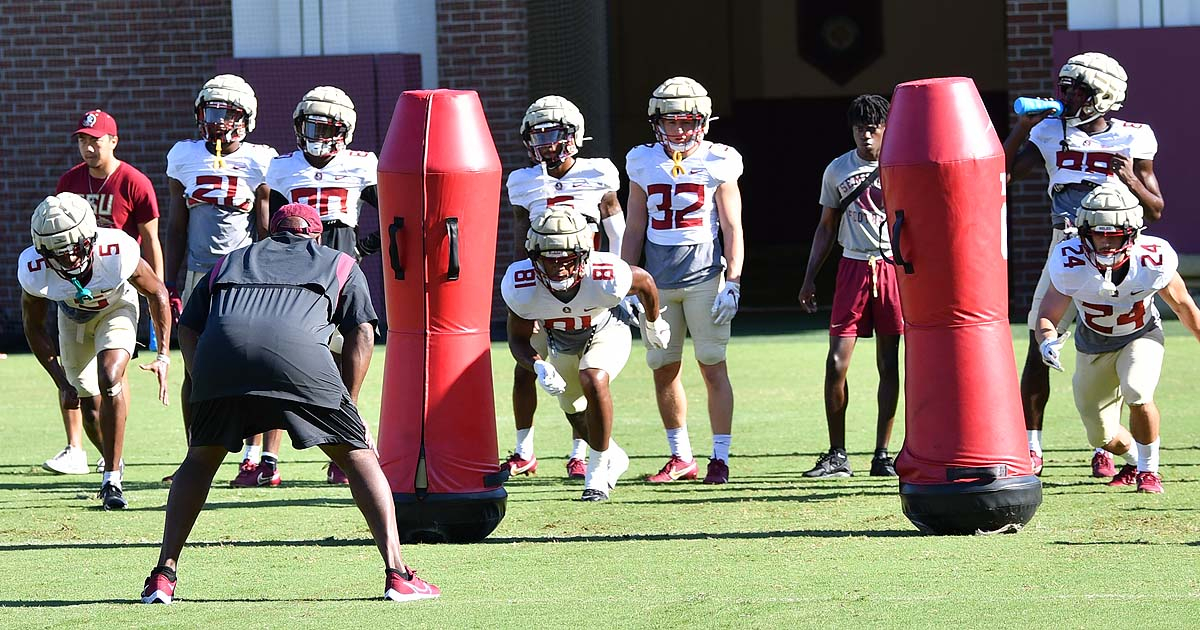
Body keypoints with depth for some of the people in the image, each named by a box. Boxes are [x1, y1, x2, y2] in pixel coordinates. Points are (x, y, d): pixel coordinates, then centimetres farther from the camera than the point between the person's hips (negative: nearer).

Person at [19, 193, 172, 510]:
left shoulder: (118, 253, -39)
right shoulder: (34, 270, -34)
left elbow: (157, 293, -18)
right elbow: (34, 327, -13)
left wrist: (163, 356, -17)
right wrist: (61, 381, -12)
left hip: (115, 308, -2)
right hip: (73, 316, 2)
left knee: (109, 379, -25)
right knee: (90, 405, 6)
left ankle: (112, 479, -18)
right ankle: (112, 464, 36)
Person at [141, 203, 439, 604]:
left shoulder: (228, 262, 39)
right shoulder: (340, 265, 34)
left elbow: (188, 330, 28)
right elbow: (362, 334, 22)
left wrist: (207, 389, 27)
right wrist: (346, 408, 24)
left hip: (219, 350, 2)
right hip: (297, 350, -2)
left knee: (200, 460, 24)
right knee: (357, 457, 12)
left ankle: (164, 573, 17)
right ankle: (396, 574, 4)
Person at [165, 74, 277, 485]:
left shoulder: (258, 162, 0)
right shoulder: (184, 157, 8)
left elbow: (265, 231, 2)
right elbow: (177, 227, 12)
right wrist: (172, 284, 7)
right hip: (197, 274, 3)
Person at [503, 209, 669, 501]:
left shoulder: (607, 278, -41)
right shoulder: (520, 286, -37)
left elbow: (644, 282, -16)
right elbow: (519, 338, -18)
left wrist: (653, 323, 4)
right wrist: (539, 366, -40)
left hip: (605, 333, -3)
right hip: (562, 343, 3)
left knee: (593, 381, -32)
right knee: (575, 411, 20)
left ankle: (596, 475, -16)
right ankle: (614, 457, 52)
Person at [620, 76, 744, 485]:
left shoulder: (717, 164, 0)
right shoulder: (644, 165, 8)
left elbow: (732, 229, 0)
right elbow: (634, 230, 12)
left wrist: (732, 284, -7)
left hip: (704, 277, -3)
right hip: (658, 279, 3)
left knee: (713, 368, -2)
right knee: (664, 369, 6)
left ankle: (720, 458, 3)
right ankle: (680, 457, 16)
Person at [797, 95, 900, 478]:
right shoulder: (837, 170, 8)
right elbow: (826, 227, 15)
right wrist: (809, 279, 10)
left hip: (894, 267, -1)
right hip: (853, 267, 1)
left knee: (889, 364, 3)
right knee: (836, 364, -7)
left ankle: (882, 455, 10)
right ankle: (837, 456, 2)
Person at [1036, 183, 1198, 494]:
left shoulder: (1153, 260, -29)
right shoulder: (1070, 263, -30)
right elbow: (1047, 316, -22)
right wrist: (1047, 340, -46)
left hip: (1141, 337, -2)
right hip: (1093, 346, 2)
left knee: (1136, 391, -32)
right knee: (1103, 436, 6)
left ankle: (1149, 470, -8)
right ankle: (1134, 461, 43)